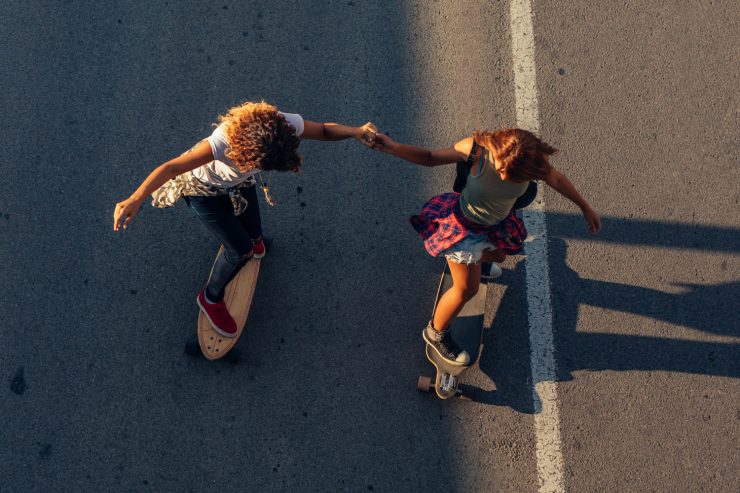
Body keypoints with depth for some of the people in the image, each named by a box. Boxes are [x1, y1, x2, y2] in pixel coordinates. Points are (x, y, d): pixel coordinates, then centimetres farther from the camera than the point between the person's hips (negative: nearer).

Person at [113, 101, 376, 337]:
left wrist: (356, 131, -36)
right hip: (204, 189, -5)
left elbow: (325, 130, -16)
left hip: (240, 182, 5)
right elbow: (171, 168, -52)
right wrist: (135, 199, -64)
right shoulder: (224, 141, -49)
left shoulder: (287, 124, -34)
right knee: (240, 250, -3)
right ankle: (211, 299, 27)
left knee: (253, 234, 15)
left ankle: (249, 241, 58)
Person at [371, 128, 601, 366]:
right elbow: (430, 157, -25)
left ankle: (475, 261, 73)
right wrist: (392, 147, -40)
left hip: (498, 224, 5)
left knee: (497, 256, 34)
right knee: (466, 289, 4)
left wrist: (585, 207, 5)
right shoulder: (476, 148, -39)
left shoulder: (534, 159, -31)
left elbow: (557, 179, -8)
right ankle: (435, 333, 32)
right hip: (464, 223, -4)